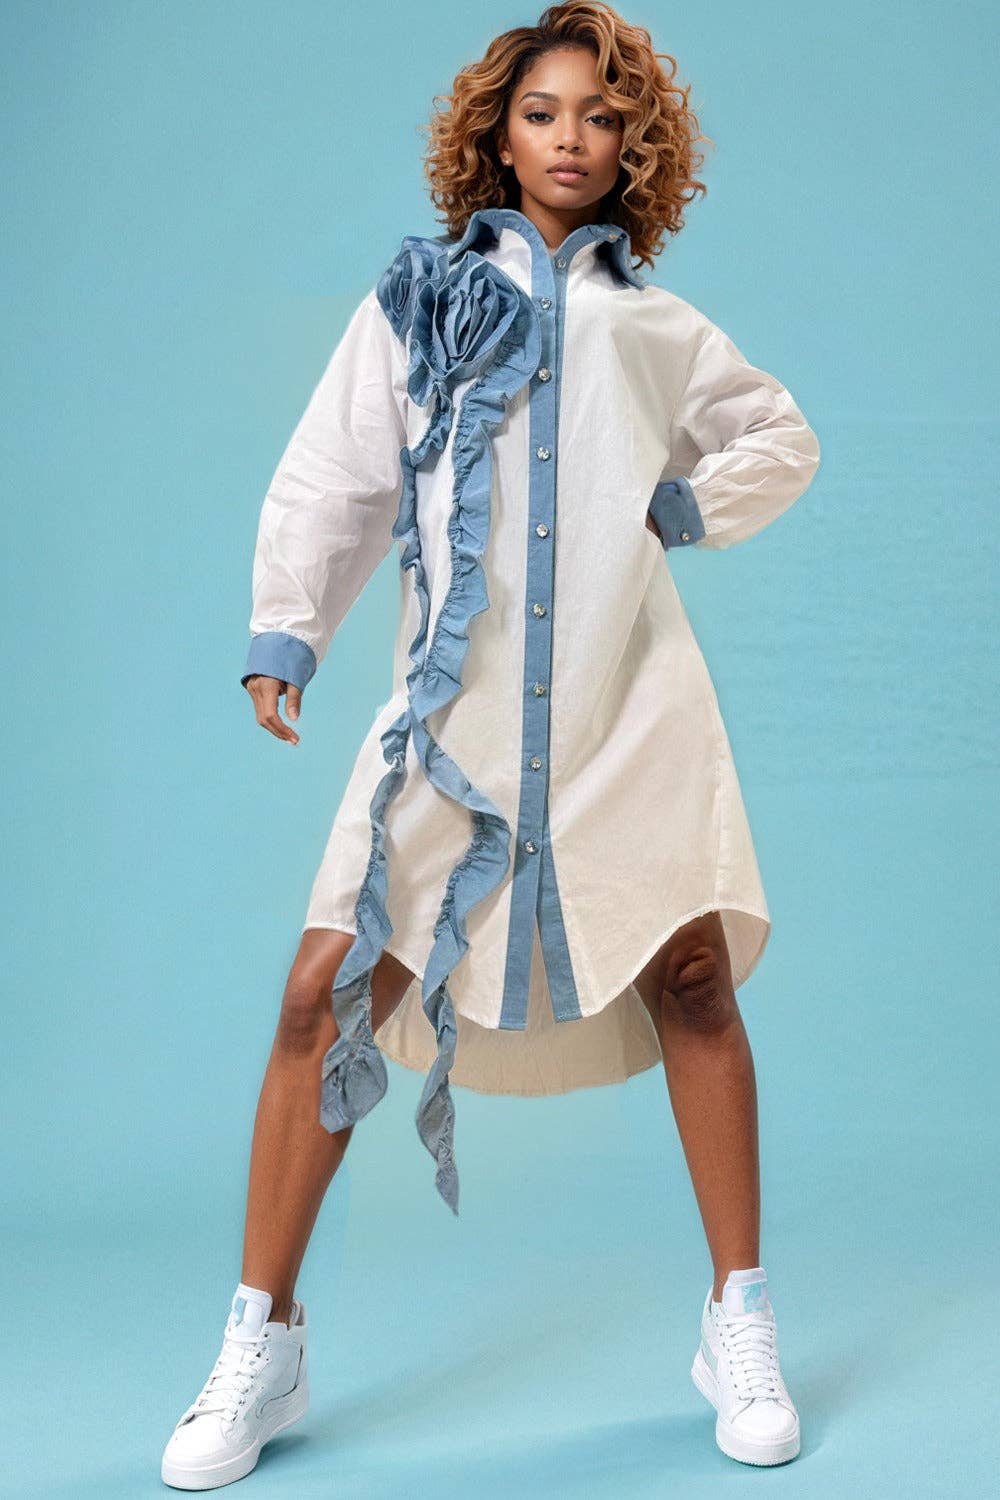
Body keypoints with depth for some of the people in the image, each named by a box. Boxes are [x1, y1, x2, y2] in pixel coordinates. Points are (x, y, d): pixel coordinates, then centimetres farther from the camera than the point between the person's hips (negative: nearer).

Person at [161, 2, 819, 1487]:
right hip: (456, 697, 0)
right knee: (326, 991, -7)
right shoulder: (417, 296, 14)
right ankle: (262, 1346, 7)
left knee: (689, 968, -8)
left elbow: (784, 439, 26)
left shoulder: (657, 324, 16)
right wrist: (285, 632, 0)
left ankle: (739, 1323, 9)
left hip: (626, 696, 1)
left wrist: (689, 505, 8)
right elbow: (333, 472, 10)